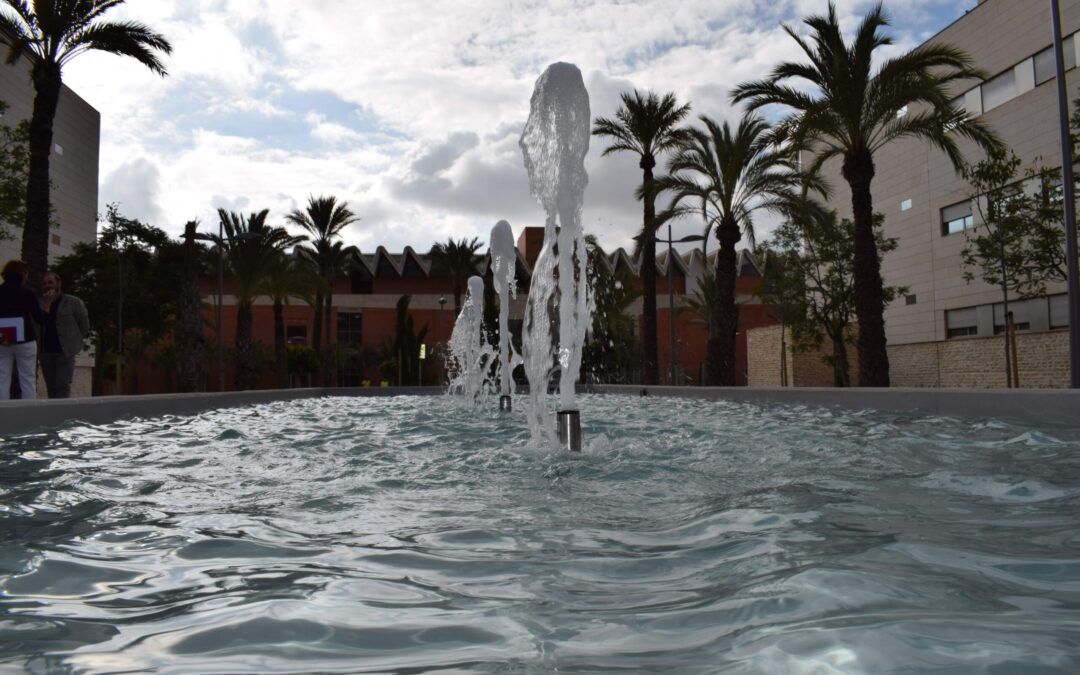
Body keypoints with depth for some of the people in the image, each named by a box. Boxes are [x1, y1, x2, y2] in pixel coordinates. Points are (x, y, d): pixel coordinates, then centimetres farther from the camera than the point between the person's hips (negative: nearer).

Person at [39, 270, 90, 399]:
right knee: (51, 388, 7)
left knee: (63, 386, -11)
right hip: (46, 352, 4)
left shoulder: (73, 302, 1)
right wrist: (46, 304, -9)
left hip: (65, 351, -4)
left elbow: (84, 325, 7)